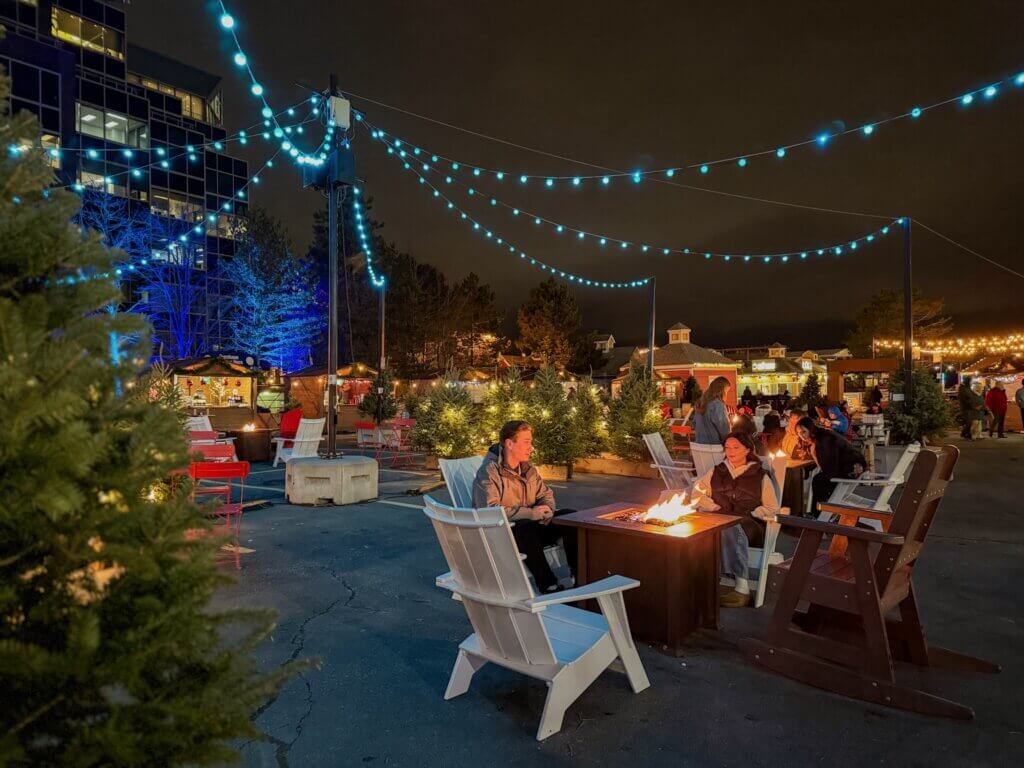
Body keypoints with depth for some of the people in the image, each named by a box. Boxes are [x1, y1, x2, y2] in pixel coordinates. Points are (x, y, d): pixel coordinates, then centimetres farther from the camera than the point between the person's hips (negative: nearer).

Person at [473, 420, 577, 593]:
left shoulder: (528, 468, 9)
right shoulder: (489, 471, -15)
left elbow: (546, 493, 17)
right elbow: (490, 510, -26)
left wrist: (546, 509, -9)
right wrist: (530, 513, -26)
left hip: (531, 526, 7)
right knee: (527, 529, -39)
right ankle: (549, 587, -31)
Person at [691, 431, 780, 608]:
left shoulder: (761, 476, 17)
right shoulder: (716, 472, 26)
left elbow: (772, 509, 13)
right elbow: (697, 492, 21)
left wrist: (750, 514, -5)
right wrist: (715, 508, 4)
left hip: (750, 525, -2)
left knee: (731, 529, -40)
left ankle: (742, 588, -43)